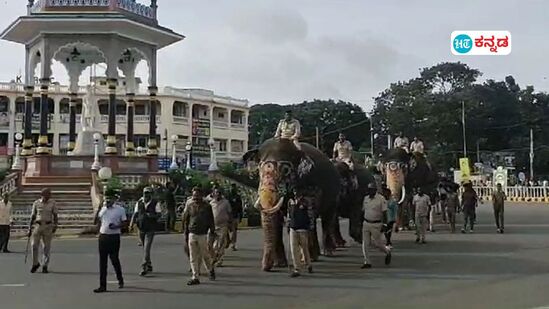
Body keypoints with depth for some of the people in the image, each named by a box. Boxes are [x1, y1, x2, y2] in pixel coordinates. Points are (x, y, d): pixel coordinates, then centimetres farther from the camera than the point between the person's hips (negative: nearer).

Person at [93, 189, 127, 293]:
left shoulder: (120, 209, -2)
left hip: (114, 237, -4)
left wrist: (116, 226, -18)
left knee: (114, 259, 4)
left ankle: (120, 280, 28)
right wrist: (98, 210, -3)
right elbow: (96, 222, 8)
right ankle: (102, 285, 6)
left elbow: (124, 222, -1)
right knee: (102, 261, 2)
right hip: (103, 236, 4)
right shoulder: (102, 208, 10)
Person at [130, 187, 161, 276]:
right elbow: (135, 213, 5)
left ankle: (144, 268, -14)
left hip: (150, 229, -4)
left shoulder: (155, 203, -6)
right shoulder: (139, 202, 4)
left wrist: (152, 215, -26)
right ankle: (149, 266, 29)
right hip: (141, 228, 4)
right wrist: (132, 223, -9)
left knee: (147, 248, -12)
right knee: (145, 248, 14)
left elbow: (159, 214, -6)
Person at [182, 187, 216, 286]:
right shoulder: (189, 205, 5)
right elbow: (185, 218, 13)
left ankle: (211, 270, 35)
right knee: (193, 257, 1)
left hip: (203, 234, -2)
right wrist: (185, 231, 10)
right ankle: (195, 277, 5)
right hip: (192, 234, 3)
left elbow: (211, 220, 4)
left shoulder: (206, 206, -2)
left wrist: (212, 231, 1)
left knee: (205, 254, 7)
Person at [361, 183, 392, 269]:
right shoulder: (366, 198, 9)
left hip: (376, 224, -5)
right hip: (366, 223, 5)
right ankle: (367, 262, 6)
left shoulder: (381, 199, -10)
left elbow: (384, 212, -10)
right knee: (365, 243, 0)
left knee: (376, 243, 1)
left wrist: (384, 224, -14)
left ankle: (387, 251, 32)